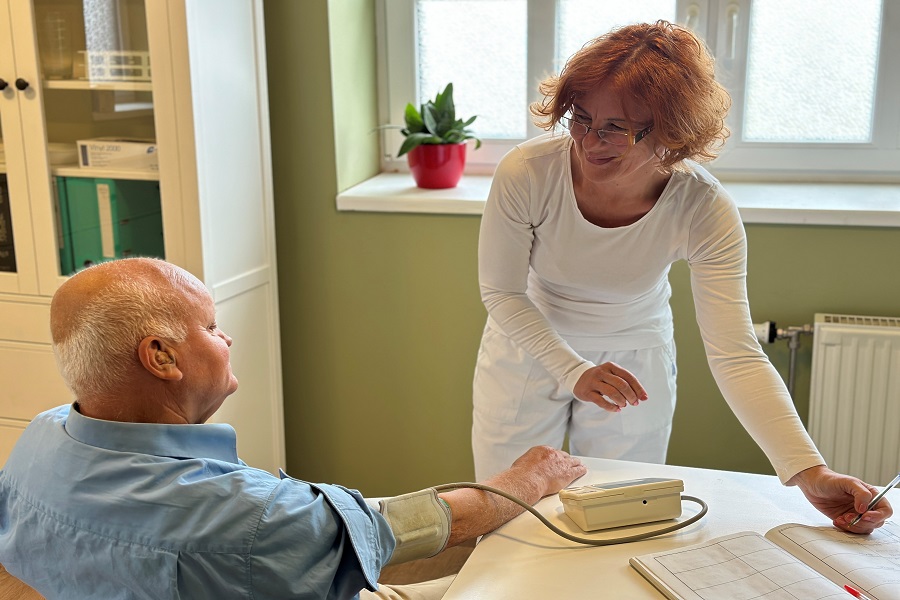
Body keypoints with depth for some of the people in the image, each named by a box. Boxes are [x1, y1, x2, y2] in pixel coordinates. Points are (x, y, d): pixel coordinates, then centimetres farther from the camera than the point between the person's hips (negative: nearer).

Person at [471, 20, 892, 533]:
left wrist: (811, 473, -40)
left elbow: (737, 356, -30)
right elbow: (502, 293, -15)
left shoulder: (705, 210, -28)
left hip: (635, 361, 0)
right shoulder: (526, 173, -28)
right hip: (528, 350, 0)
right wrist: (574, 372, -28)